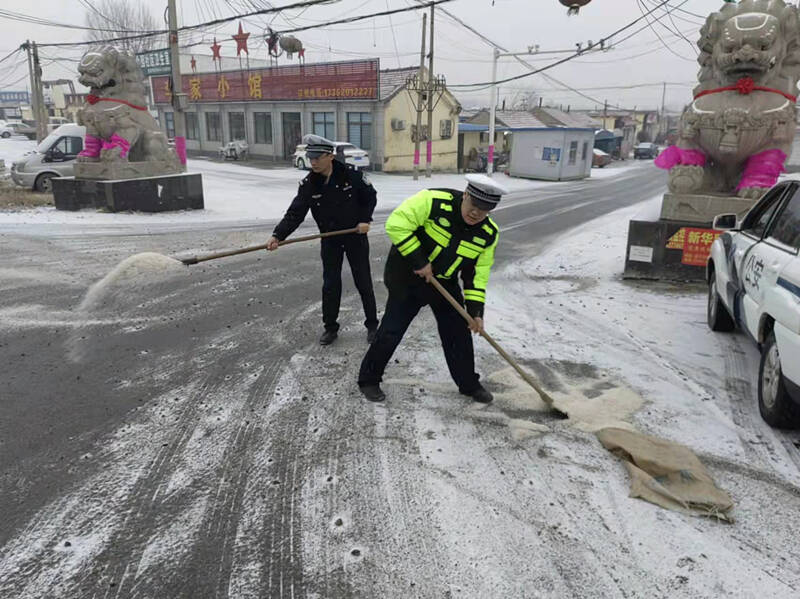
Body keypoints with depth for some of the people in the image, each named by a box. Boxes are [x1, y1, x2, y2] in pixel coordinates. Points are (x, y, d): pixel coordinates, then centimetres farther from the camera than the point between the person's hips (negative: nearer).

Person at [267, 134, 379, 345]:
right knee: (330, 285, 7)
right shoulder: (308, 185, -11)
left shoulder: (351, 175, -16)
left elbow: (370, 196, -2)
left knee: (363, 283, 7)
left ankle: (372, 325, 22)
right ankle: (330, 327, 23)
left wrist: (365, 220, -14)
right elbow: (295, 213, -16)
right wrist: (278, 235, -29)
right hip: (330, 240, 2)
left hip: (356, 237, -2)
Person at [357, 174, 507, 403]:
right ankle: (368, 380, 19)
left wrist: (475, 311, -10)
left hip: (445, 283, 5)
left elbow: (477, 273, -3)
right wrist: (418, 262, -28)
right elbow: (396, 225, -29)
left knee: (458, 333, 8)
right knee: (391, 332, -1)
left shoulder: (488, 233, -9)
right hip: (407, 277, -4)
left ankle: (469, 384, 28)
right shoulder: (434, 201, -26)